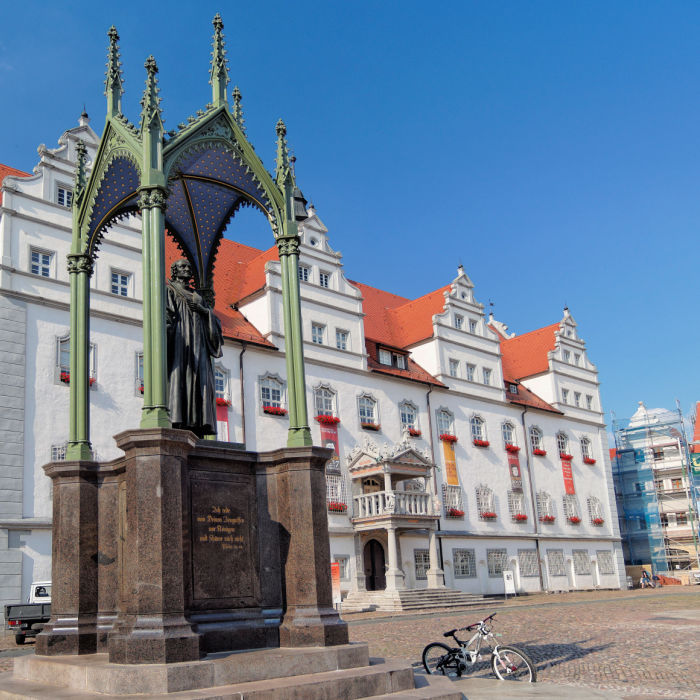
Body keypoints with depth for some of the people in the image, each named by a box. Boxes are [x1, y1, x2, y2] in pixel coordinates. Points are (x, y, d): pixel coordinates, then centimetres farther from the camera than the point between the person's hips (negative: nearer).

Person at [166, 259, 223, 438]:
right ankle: (177, 422, -24)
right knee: (178, 376, -17)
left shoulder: (197, 295, 28)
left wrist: (201, 309, -1)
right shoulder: (169, 290, 12)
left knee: (200, 378, -7)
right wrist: (166, 329, -22)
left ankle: (198, 425, -11)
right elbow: (165, 313, -5)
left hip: (198, 340, 5)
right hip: (179, 337, -5)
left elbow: (213, 318, 20)